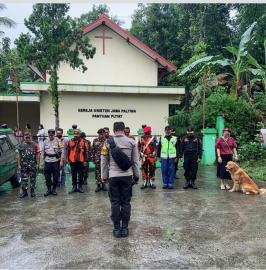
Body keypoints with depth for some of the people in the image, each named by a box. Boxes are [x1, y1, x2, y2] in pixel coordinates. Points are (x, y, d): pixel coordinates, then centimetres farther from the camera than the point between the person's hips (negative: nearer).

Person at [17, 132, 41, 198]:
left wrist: (38, 164, -5)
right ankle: (24, 192, 14)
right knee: (24, 179, 4)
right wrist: (19, 165, -1)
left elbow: (38, 155, 1)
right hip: (23, 165, 1)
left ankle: (32, 191, 16)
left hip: (33, 165, -1)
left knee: (33, 179, 5)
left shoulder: (35, 144, 2)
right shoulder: (20, 145, 6)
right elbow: (18, 155, 5)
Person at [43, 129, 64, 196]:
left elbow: (62, 151, -3)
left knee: (55, 176, 4)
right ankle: (48, 189, 16)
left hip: (56, 161, -2)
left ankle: (54, 189, 17)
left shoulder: (58, 141, -4)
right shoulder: (45, 142, 7)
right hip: (47, 161, 3)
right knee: (47, 176, 4)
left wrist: (61, 161, -8)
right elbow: (43, 151, 17)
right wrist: (43, 159, 14)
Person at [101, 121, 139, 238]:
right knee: (126, 202, 8)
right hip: (127, 176, 1)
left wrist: (104, 176, 11)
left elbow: (104, 161, 1)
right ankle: (125, 228, 15)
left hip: (113, 176, -1)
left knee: (115, 203, 8)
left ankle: (117, 229, 14)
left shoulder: (108, 142, -2)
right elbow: (135, 161, 3)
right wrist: (136, 176, 12)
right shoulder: (132, 142, -1)